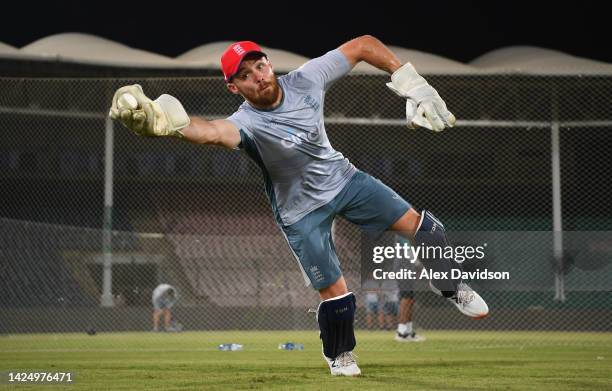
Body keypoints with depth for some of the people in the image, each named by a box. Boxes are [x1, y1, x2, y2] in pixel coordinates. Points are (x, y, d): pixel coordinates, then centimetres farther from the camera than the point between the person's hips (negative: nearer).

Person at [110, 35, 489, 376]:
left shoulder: (306, 80, -21)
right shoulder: (247, 123, -34)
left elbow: (364, 44, -10)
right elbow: (213, 132, -58)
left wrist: (413, 85, -16)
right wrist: (164, 122, -81)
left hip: (343, 177, 4)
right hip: (302, 211, -4)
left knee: (421, 227, 2)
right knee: (336, 293, -4)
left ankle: (452, 288, 31)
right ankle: (340, 357, 28)